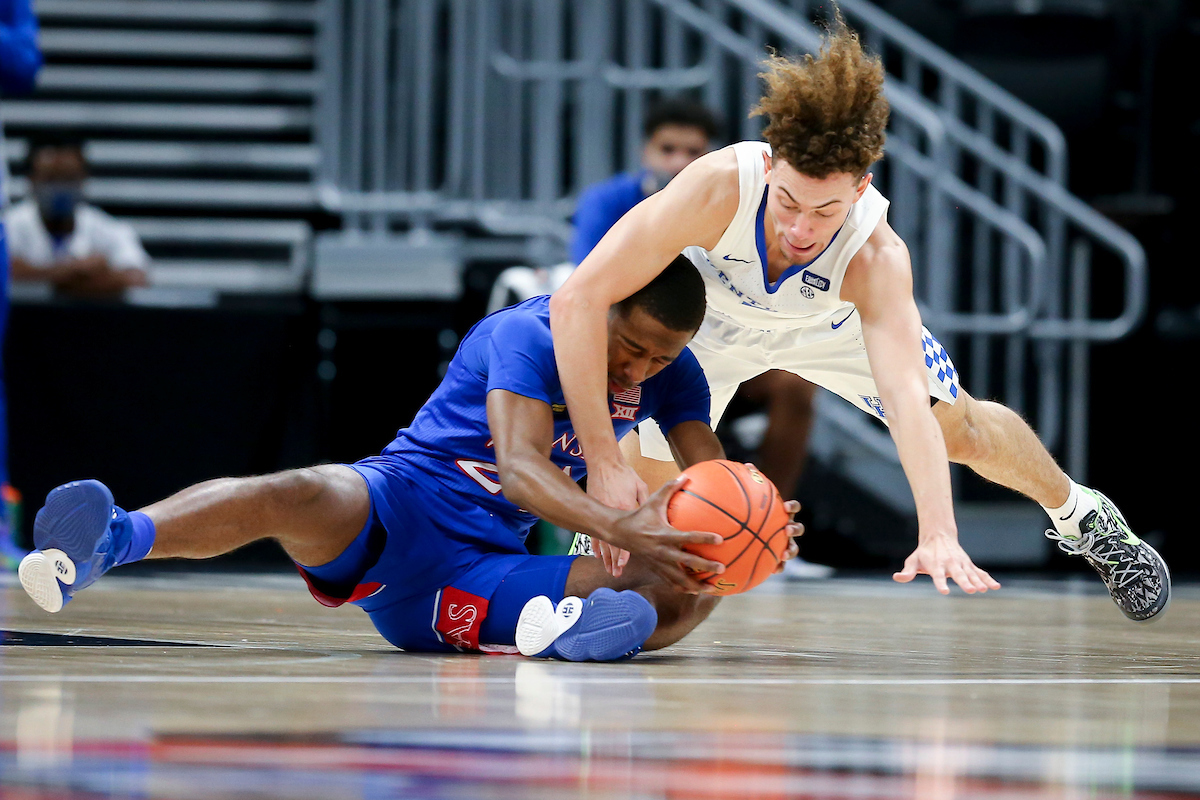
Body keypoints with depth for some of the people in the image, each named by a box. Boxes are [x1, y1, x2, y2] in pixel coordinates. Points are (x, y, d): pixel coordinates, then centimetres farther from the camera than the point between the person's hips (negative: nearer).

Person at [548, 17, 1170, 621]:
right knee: (640, 486, -14)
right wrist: (603, 464, -49)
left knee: (963, 430, 9)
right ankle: (598, 557, 22)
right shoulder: (718, 188, -45)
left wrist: (938, 536, -62)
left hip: (833, 322, 1)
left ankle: (1076, 513, 40)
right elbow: (577, 300, -45)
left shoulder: (877, 259, -40)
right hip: (708, 316, -1)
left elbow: (907, 400, -47)